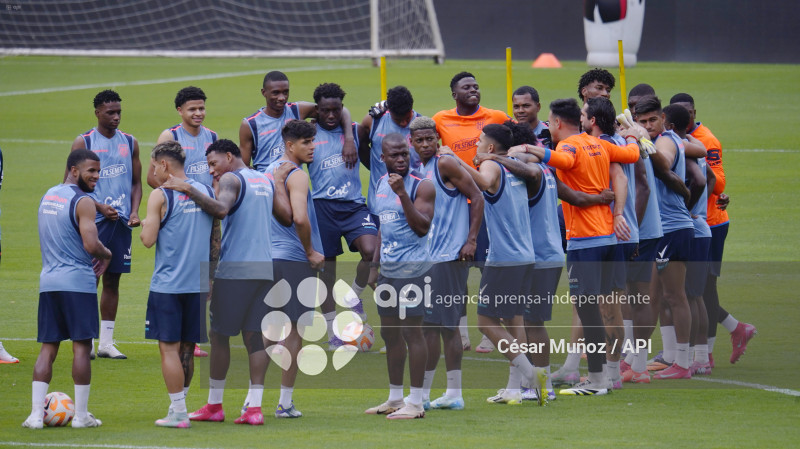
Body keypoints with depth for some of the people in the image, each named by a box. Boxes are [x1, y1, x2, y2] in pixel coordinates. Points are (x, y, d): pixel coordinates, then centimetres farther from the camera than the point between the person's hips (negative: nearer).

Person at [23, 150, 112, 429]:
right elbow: (91, 245, -20)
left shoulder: (48, 196, 15)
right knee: (81, 347, 0)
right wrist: (107, 255, 2)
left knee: (48, 348, 6)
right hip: (77, 282, -7)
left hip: (48, 280, 7)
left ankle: (36, 413, -3)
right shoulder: (83, 202, -11)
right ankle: (81, 415, 3)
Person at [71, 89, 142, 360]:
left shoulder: (130, 143, 11)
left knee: (113, 280, 6)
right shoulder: (83, 143, -2)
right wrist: (99, 207, -14)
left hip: (121, 222, 4)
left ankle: (106, 342, 10)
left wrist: (134, 211, -1)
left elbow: (136, 183, 16)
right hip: (94, 222, -4)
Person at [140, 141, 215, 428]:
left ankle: (179, 414, -2)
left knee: (169, 347, 0)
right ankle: (178, 404, 18)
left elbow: (148, 240, -12)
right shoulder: (207, 191, 8)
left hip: (168, 285, -5)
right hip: (200, 283, 5)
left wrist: (144, 225, 9)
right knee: (187, 347, 13)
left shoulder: (160, 196, -8)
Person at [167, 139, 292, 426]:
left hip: (235, 268, -7)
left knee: (219, 335, 4)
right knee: (255, 335, 4)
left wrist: (188, 190, -27)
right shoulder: (266, 181, 16)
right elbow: (287, 217, 17)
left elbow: (220, 209, -26)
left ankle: (214, 405, 9)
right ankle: (255, 407, -4)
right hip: (265, 267, 7)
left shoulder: (230, 180, -6)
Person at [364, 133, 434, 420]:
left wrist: (402, 194, -25)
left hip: (412, 268, -8)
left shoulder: (421, 186, -10)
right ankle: (395, 399, 21)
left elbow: (422, 227, -19)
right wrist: (375, 262, 23)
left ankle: (415, 404, -6)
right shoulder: (382, 184, 14)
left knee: (411, 331, -8)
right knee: (390, 332, 12)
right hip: (388, 268, 8)